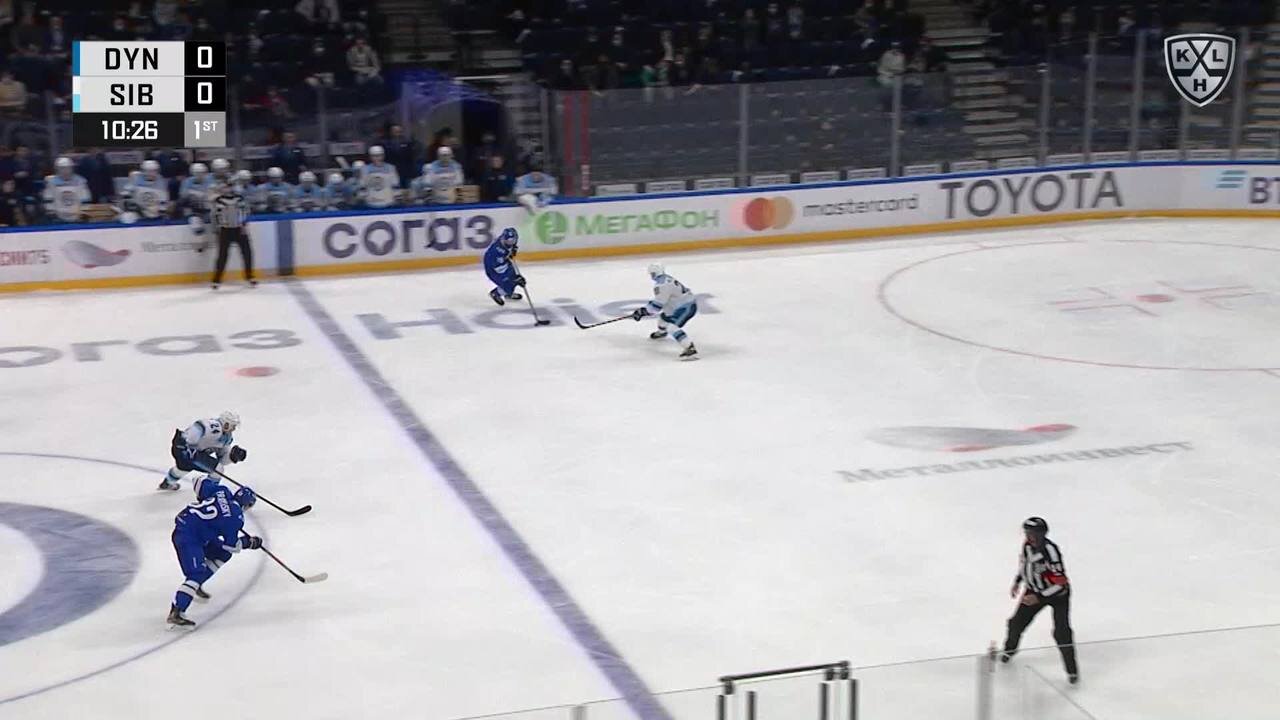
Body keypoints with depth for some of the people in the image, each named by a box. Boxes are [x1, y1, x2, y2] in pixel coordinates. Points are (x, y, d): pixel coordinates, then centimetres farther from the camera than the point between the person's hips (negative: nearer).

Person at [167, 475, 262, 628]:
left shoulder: (223, 492, 6)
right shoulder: (236, 516, -11)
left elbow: (201, 482, 14)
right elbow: (232, 545, -5)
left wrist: (204, 500, 29)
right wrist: (249, 542, 10)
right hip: (187, 536, -10)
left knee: (222, 554, 18)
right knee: (197, 573, -19)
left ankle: (195, 586, 26)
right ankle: (175, 613, -28)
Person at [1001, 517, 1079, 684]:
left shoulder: (1050, 552, -35)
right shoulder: (1027, 544, -12)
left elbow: (1060, 584, -32)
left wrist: (1038, 598, -31)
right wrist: (1017, 581, 9)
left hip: (1057, 593, -6)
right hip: (1035, 589, 6)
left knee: (1061, 632, -13)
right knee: (1017, 622, 9)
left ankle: (1072, 670, 1)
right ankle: (1010, 648, 39)